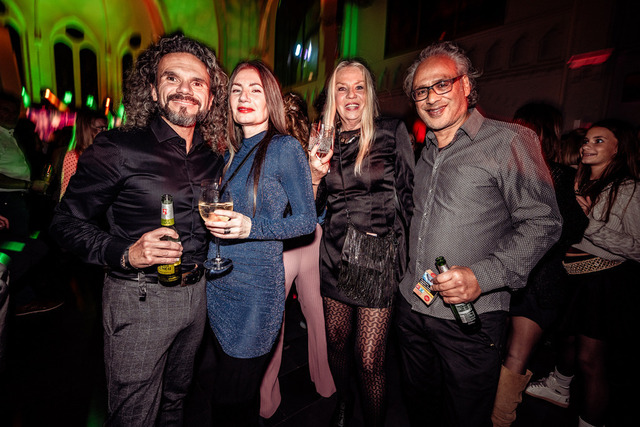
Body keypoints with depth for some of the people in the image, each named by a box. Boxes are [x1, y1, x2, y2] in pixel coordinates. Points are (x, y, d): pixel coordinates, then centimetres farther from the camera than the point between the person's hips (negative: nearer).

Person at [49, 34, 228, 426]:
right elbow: (68, 221, -9)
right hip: (139, 297, -5)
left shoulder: (213, 156, 4)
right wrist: (125, 254, -24)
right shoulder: (118, 148, -12)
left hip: (195, 293, 5)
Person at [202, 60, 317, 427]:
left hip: (255, 290, -6)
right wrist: (212, 219, 2)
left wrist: (250, 227, -21)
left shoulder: (285, 148, -9)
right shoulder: (231, 154, 11)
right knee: (240, 397, 23)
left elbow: (307, 220, -11)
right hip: (217, 286, 7)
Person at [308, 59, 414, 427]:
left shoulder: (393, 132, -2)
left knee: (369, 360, -1)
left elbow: (409, 194, 1)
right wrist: (316, 175, -6)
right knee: (337, 342, 17)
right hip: (335, 255, 4)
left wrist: (385, 234, -6)